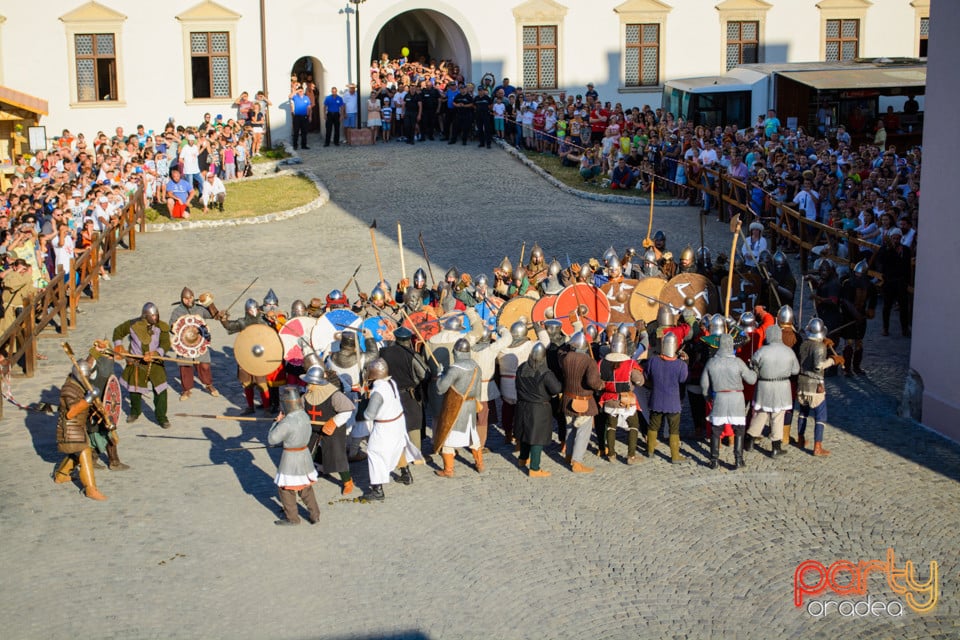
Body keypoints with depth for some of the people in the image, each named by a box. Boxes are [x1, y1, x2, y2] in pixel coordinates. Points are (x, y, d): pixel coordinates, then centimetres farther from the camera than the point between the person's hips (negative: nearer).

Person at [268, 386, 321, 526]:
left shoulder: (286, 423, -25)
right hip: (304, 454, 7)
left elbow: (272, 439, -15)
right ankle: (315, 515, 25)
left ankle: (292, 518, 20)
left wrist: (277, 422, -5)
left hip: (290, 457, -7)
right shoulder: (304, 416, -3)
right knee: (306, 487, 20)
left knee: (286, 488, 11)